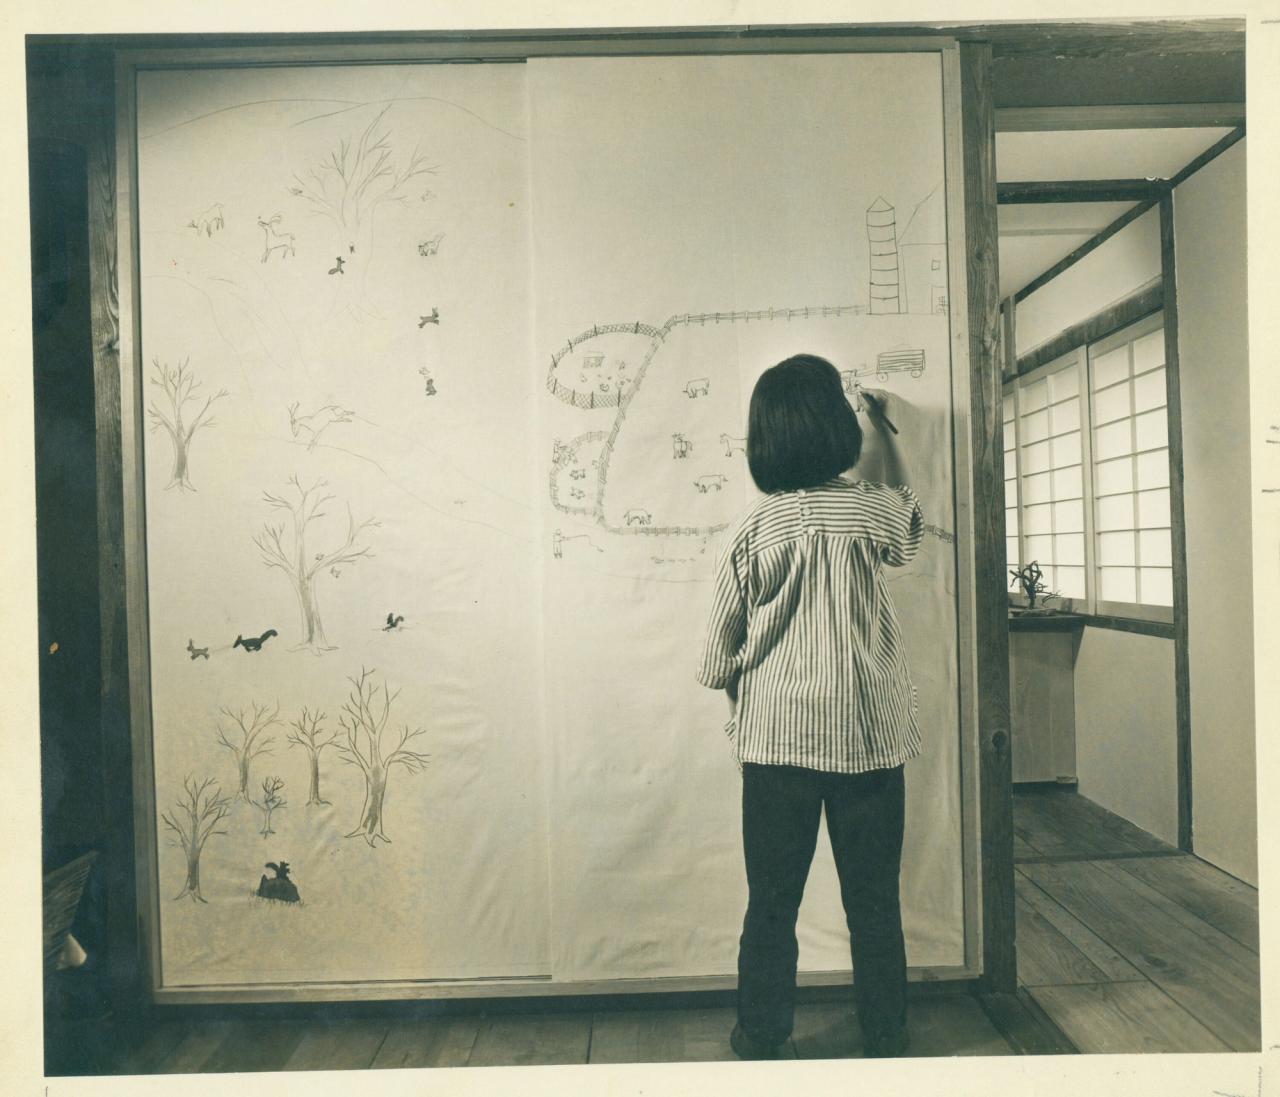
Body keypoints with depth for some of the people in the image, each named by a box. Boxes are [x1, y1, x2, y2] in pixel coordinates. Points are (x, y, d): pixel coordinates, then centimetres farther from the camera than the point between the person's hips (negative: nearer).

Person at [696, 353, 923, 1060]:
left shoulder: (755, 529, -7)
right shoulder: (873, 512, -5)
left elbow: (719, 659, -3)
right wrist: (884, 426, 35)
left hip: (776, 738, -1)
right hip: (869, 736, 1)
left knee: (772, 904, 12)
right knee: (874, 902, 15)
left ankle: (760, 1042, 28)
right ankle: (885, 1041, 31)